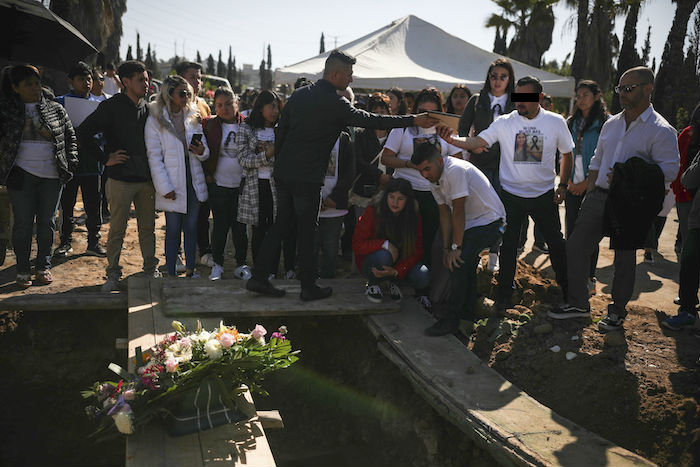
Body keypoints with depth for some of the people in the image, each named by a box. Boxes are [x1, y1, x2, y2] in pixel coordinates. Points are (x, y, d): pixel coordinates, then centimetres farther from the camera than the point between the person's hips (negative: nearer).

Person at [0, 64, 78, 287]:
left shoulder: (55, 109, 8)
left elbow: (70, 137, 12)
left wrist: (71, 164, 4)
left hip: (52, 176, 1)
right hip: (22, 174, -1)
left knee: (47, 222, 7)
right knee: (23, 223, 1)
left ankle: (44, 267, 21)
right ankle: (23, 270, 13)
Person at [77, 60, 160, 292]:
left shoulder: (149, 109, 11)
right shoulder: (111, 107, -5)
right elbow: (83, 133, -8)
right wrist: (105, 158, -9)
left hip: (147, 179, 4)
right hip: (120, 179, -4)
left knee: (148, 228, 11)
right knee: (117, 229, 2)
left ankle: (151, 269, 22)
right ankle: (113, 274, 14)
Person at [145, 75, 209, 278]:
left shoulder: (193, 117, 10)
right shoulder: (155, 120, -6)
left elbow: (204, 149, 14)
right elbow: (154, 157, -9)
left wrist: (202, 151, -11)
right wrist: (164, 187, -15)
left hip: (193, 183, 5)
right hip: (172, 185, -4)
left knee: (191, 228, 11)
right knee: (173, 230, 1)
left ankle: (190, 270, 21)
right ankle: (172, 274, 11)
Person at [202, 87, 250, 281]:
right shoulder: (209, 125, 2)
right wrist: (207, 173, -1)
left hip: (242, 186, 0)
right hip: (219, 185, 0)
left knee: (240, 227, 6)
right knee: (220, 226, 5)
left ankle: (241, 265, 19)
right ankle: (217, 264, 19)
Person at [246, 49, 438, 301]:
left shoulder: (298, 95, 9)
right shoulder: (335, 104, -12)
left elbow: (281, 132, 13)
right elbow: (372, 121, -10)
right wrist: (413, 120, -4)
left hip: (283, 173, 7)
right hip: (308, 178, -7)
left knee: (280, 225, 15)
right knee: (307, 231, 3)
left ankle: (259, 277, 17)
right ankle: (308, 287, 14)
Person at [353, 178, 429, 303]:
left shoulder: (414, 216, -7)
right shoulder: (372, 212, -14)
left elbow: (417, 251, -9)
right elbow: (357, 245, -13)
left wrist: (396, 271, -26)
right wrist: (385, 244, -27)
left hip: (401, 262, 3)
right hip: (371, 263, -2)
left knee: (423, 277, -25)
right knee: (383, 255, -37)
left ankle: (393, 282, 7)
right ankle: (372, 284, -4)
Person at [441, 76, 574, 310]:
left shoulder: (556, 122, -2)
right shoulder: (504, 123, -6)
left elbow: (566, 154, 10)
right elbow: (476, 142, -14)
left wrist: (563, 185, 2)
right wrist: (450, 139, -32)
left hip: (544, 194, 1)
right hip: (511, 194, -1)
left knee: (556, 242, 9)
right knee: (508, 245, 5)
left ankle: (567, 288, 29)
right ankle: (504, 293, 19)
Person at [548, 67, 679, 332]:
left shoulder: (661, 131, -7)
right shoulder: (611, 124, 13)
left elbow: (669, 171, -14)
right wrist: (589, 195, 13)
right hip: (598, 197, 6)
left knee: (624, 258, 5)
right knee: (576, 246, 4)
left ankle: (617, 311, 21)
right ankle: (578, 303, 18)